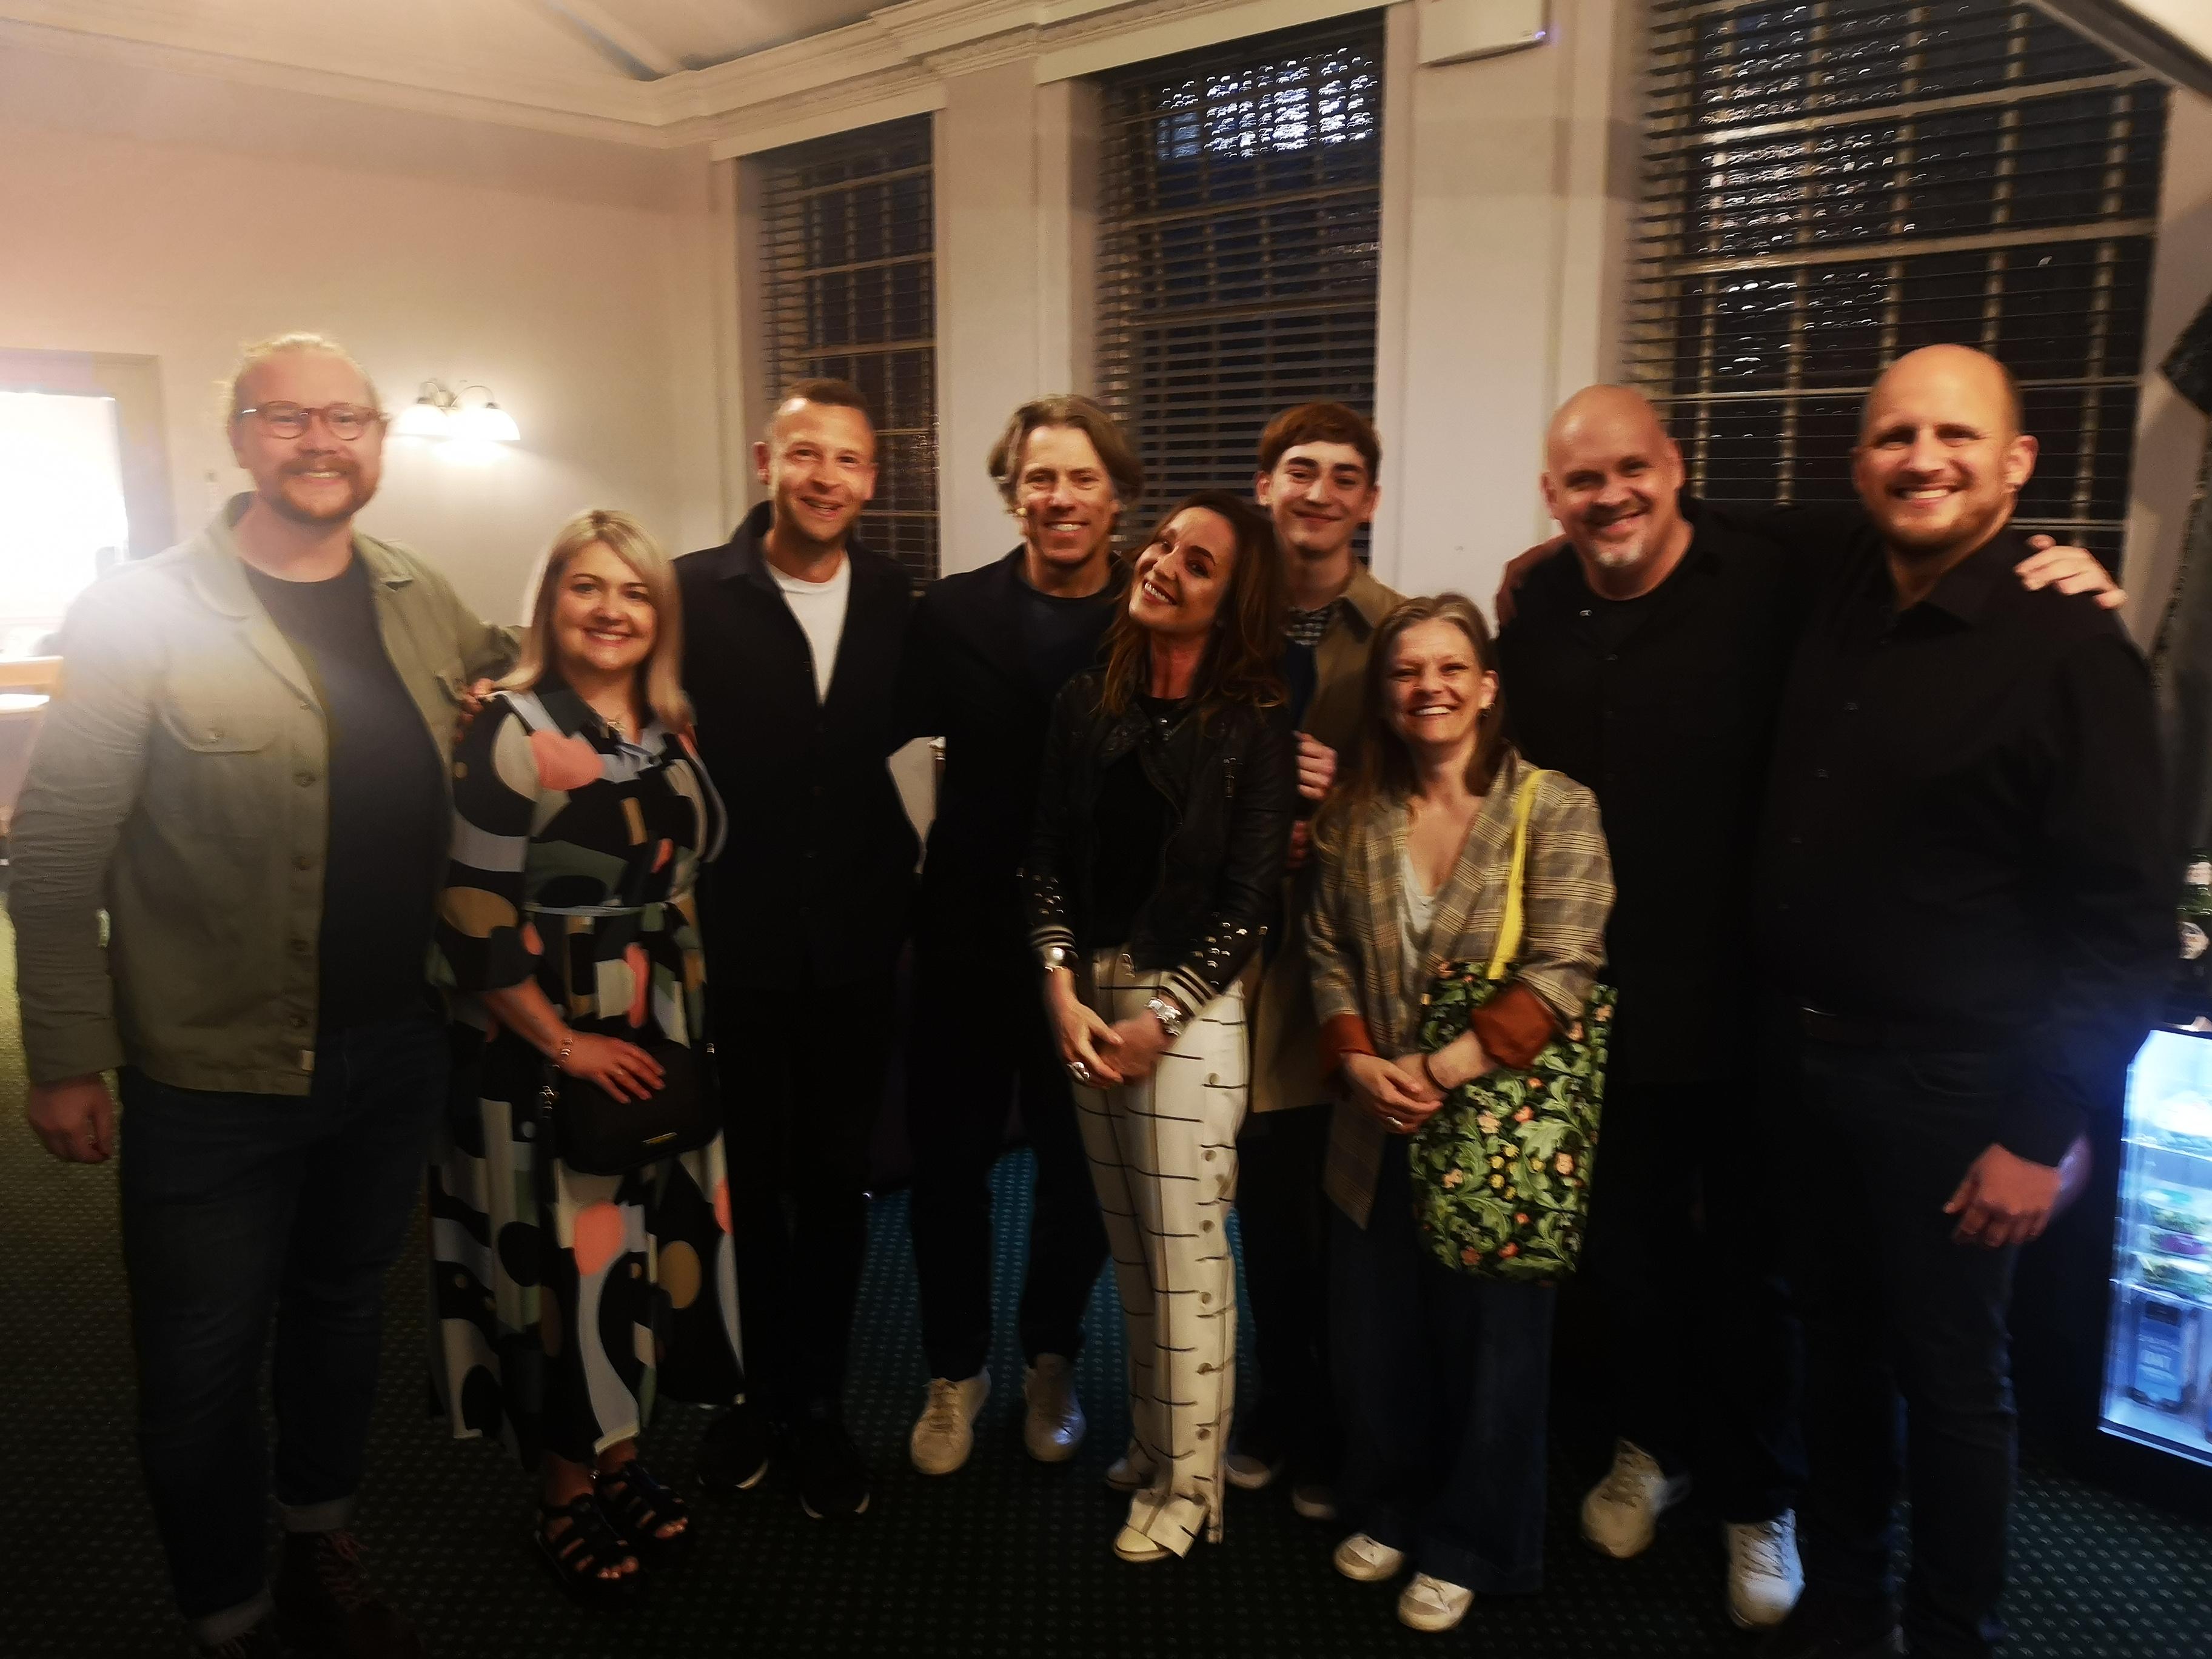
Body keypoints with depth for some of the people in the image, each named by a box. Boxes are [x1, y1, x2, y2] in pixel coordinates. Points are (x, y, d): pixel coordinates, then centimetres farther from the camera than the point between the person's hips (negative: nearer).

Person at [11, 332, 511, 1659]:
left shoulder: (427, 604, 3)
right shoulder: (145, 615, -11)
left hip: (397, 1054, 5)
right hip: (218, 1083, -4)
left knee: (345, 1312, 22)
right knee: (204, 1366, 10)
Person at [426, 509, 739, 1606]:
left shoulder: (670, 730, 6)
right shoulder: (514, 731, -14)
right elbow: (472, 917, -18)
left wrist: (686, 1009, 8)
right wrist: (564, 1042, -16)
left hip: (662, 1036, 7)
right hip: (551, 1047, -6)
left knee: (651, 1241, 14)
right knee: (567, 1260, 4)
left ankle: (622, 1463, 33)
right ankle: (565, 1500, 24)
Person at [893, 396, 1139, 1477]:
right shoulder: (952, 613, -2)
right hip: (969, 937, 1)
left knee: (1076, 1169, 15)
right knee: (948, 1159, 12)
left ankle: (1051, 1359, 39)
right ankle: (955, 1369, 34)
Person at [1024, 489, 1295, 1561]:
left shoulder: (1254, 724, -9)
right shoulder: (1085, 702, 4)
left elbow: (1250, 899, -9)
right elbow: (1046, 858, 4)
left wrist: (1157, 1019, -12)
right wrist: (1063, 991, -7)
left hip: (1188, 1005, -4)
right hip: (1085, 997, 5)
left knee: (1185, 1256, 4)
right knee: (1130, 1246, 15)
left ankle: (1187, 1485, 21)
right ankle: (1151, 1442, 33)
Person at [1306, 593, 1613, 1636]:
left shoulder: (1556, 809, -11)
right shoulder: (1354, 815, 3)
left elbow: (1559, 973, -17)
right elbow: (1327, 953, 5)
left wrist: (1442, 1071, -22)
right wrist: (1357, 1062, -12)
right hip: (1376, 1133, 4)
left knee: (1488, 1348, 11)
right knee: (1375, 1341, 17)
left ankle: (1466, 1548, 32)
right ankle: (1386, 1510, 40)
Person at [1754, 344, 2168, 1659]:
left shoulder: (2069, 649, -14)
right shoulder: (1839, 606, 3)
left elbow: (2127, 921, -15)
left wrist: (2042, 1134, -16)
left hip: (1948, 1086, -6)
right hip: (1807, 1050, 6)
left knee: (1949, 1376, 11)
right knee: (1835, 1341, 19)